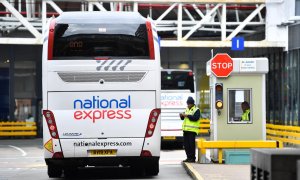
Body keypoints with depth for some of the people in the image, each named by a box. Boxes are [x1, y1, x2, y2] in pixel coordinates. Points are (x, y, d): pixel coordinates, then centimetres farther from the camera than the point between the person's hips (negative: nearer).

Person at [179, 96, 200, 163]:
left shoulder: (196, 110, -3)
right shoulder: (187, 109, 20)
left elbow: (195, 118, -17)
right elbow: (183, 118, 22)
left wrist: (187, 115, -20)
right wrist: (182, 116, 0)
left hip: (192, 130, -8)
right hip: (186, 129, 8)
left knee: (191, 144, -9)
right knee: (186, 144, 7)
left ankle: (192, 158, -4)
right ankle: (188, 157, 15)